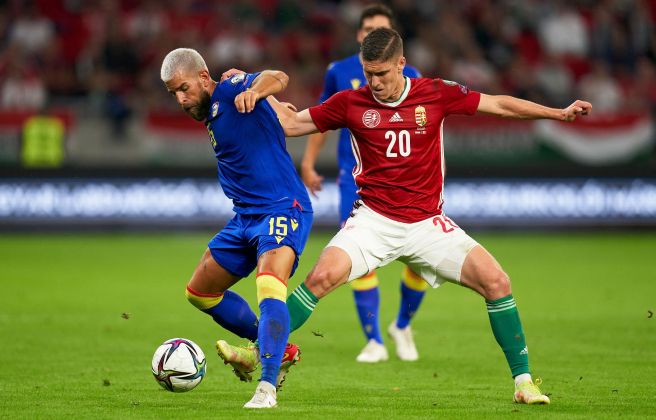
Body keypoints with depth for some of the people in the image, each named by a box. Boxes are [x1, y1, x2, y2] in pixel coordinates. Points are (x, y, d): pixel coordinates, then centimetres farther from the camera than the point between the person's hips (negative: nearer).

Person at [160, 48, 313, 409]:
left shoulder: (230, 92, -12)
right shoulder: (209, 114, 14)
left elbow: (277, 78, -34)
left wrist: (253, 90, -50)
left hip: (283, 209, -10)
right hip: (245, 216, 10)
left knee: (269, 287, -31)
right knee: (200, 291, 17)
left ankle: (267, 388, -37)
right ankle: (279, 350, 27)